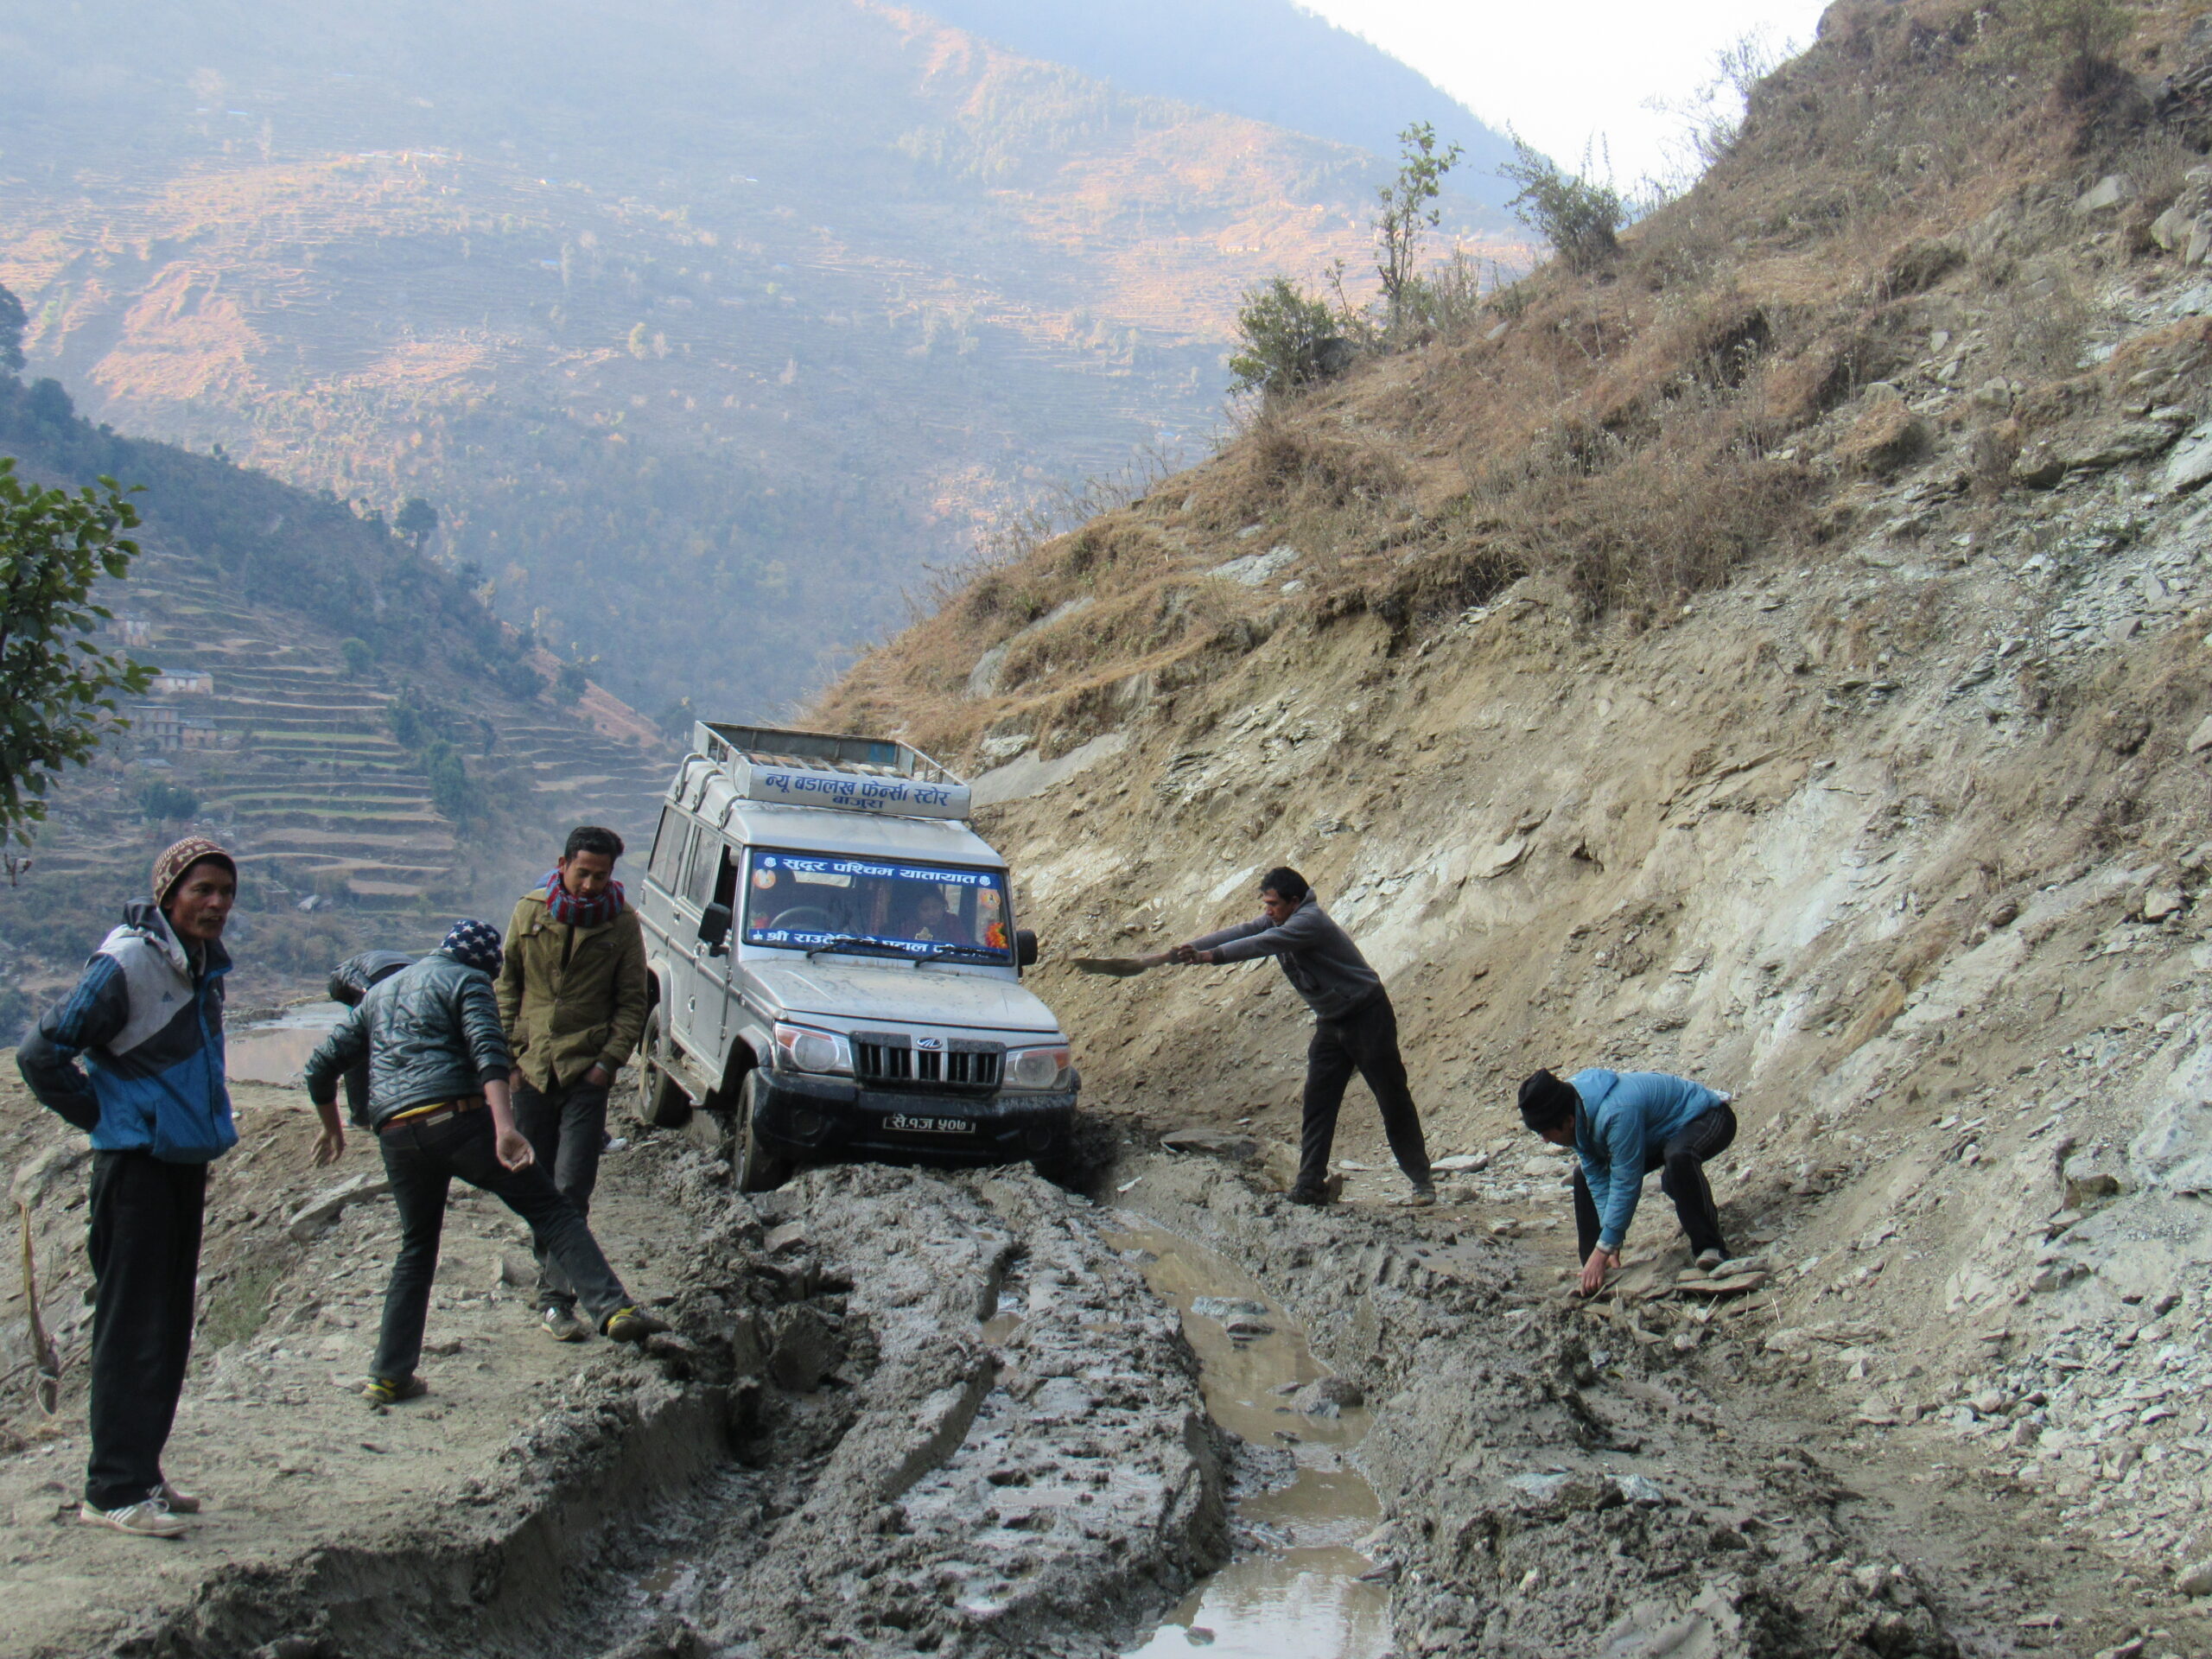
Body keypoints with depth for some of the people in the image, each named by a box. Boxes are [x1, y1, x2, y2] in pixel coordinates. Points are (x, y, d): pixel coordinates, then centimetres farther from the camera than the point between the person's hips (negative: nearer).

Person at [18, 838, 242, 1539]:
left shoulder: (206, 966, 11)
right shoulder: (125, 964, -15)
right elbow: (42, 1056, -15)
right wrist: (105, 1118, -7)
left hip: (185, 1163, 8)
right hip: (137, 1165, -8)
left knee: (169, 1329, 12)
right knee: (132, 1327, -6)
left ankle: (140, 1473, 21)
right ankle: (114, 1491, -2)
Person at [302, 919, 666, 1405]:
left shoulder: (378, 992, 28)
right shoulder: (467, 982, 8)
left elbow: (321, 1067, 27)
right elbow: (488, 1055, -11)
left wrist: (332, 1128, 42)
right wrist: (505, 1128, -23)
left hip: (396, 1136, 6)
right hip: (457, 1118, -6)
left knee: (416, 1249, 20)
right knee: (551, 1212, -5)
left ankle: (388, 1376, 17)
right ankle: (614, 1309, -20)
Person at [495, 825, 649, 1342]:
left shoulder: (622, 923, -1)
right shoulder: (530, 912, 4)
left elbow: (633, 1001, 2)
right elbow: (506, 984, 10)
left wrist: (609, 1060, -8)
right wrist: (507, 1051, 1)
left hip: (586, 1072, -3)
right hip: (531, 1068, 3)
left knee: (571, 1190, -11)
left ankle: (556, 1299, -12)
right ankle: (552, 1282, 24)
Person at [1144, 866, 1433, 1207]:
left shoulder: (1310, 921, -24)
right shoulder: (1276, 922, 3)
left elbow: (1264, 944, -35)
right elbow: (1238, 934, -2)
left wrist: (1209, 955, -40)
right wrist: (1169, 955, -9)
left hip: (1367, 1017, -9)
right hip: (1331, 1023, 9)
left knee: (1394, 1101, -2)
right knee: (1317, 1102, -1)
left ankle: (1422, 1182, 5)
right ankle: (1310, 1185, -3)